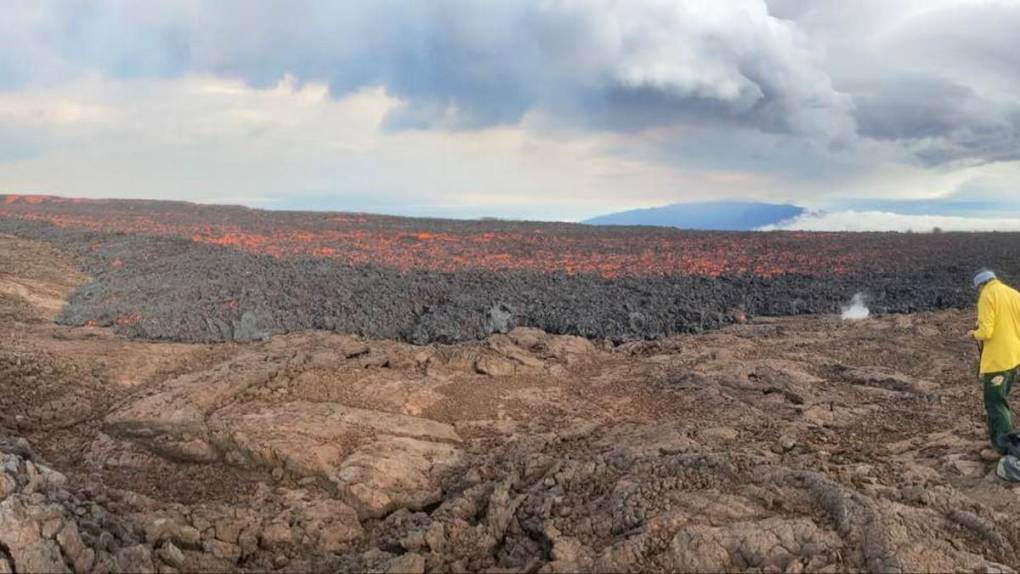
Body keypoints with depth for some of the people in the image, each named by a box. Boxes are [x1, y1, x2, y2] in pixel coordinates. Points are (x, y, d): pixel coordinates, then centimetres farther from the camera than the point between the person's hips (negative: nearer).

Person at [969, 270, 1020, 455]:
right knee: (1001, 398, 22)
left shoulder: (987, 296, -14)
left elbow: (985, 332, -20)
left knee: (995, 403, -1)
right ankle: (997, 437, 33)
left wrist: (975, 334, 0)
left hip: (996, 359, -8)